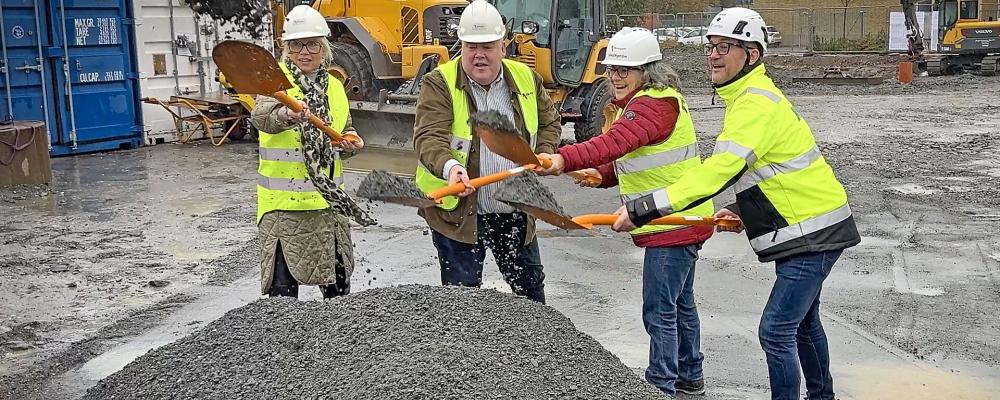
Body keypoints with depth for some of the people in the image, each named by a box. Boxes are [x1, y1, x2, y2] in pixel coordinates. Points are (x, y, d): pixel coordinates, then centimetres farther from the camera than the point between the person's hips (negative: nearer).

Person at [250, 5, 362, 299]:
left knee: (338, 281, 16)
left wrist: (350, 145, -1)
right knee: (282, 287, -1)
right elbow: (261, 117, -30)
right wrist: (286, 115, -52)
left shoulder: (334, 87, 9)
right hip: (283, 202, -5)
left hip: (327, 200, 5)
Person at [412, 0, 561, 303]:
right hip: (458, 211, -4)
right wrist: (449, 166, -43)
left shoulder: (526, 78, 4)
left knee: (530, 287, 19)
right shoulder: (440, 83, -11)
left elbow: (550, 122, 17)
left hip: (516, 212, 4)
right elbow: (428, 137, -22)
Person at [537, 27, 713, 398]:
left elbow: (615, 142, -39)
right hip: (683, 219, 11)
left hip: (675, 224, -11)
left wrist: (565, 159, -51)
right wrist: (602, 175, 1)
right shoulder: (649, 100, 15)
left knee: (660, 311, -4)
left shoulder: (654, 104, -20)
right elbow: (637, 157, 19)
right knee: (680, 303, 22)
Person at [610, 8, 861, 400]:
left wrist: (641, 209, -40)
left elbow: (719, 171, -37)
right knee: (802, 321, 25)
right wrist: (744, 210, 10)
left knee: (776, 331, -10)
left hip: (814, 233, -11)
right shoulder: (751, 96, 9)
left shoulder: (756, 104, -24)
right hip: (806, 227, 11)